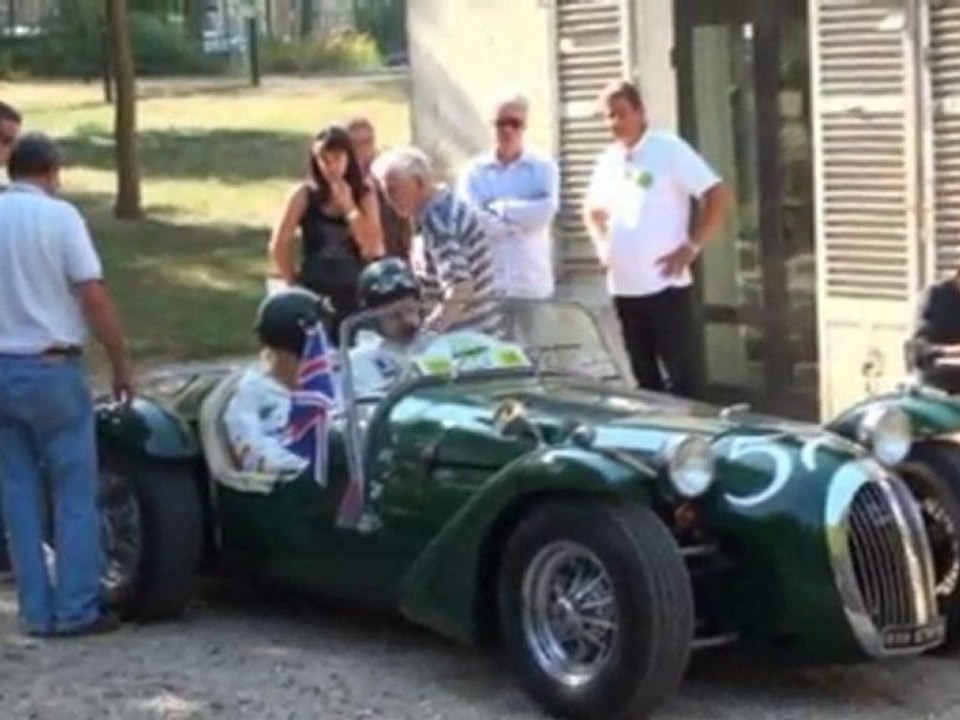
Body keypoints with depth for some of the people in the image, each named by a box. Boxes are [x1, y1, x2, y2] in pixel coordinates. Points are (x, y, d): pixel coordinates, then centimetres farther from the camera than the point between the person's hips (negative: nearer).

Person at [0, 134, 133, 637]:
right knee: (75, 492, 4)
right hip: (51, 368, -4)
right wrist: (120, 364, -4)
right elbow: (92, 295, -12)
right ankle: (76, 609, 4)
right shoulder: (59, 215, -8)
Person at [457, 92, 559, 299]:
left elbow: (545, 211, -12)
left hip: (532, 282, 0)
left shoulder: (543, 167, 6)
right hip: (487, 282, 0)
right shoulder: (475, 170, 6)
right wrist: (524, 218, -9)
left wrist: (501, 209, -6)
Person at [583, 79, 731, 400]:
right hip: (624, 289, 6)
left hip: (666, 286, -6)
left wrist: (691, 247, -13)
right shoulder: (607, 160, 13)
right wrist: (602, 245, 12)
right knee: (646, 381, 11)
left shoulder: (670, 149, -6)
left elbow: (719, 197, -9)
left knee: (684, 380, -5)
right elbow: (593, 210, 30)